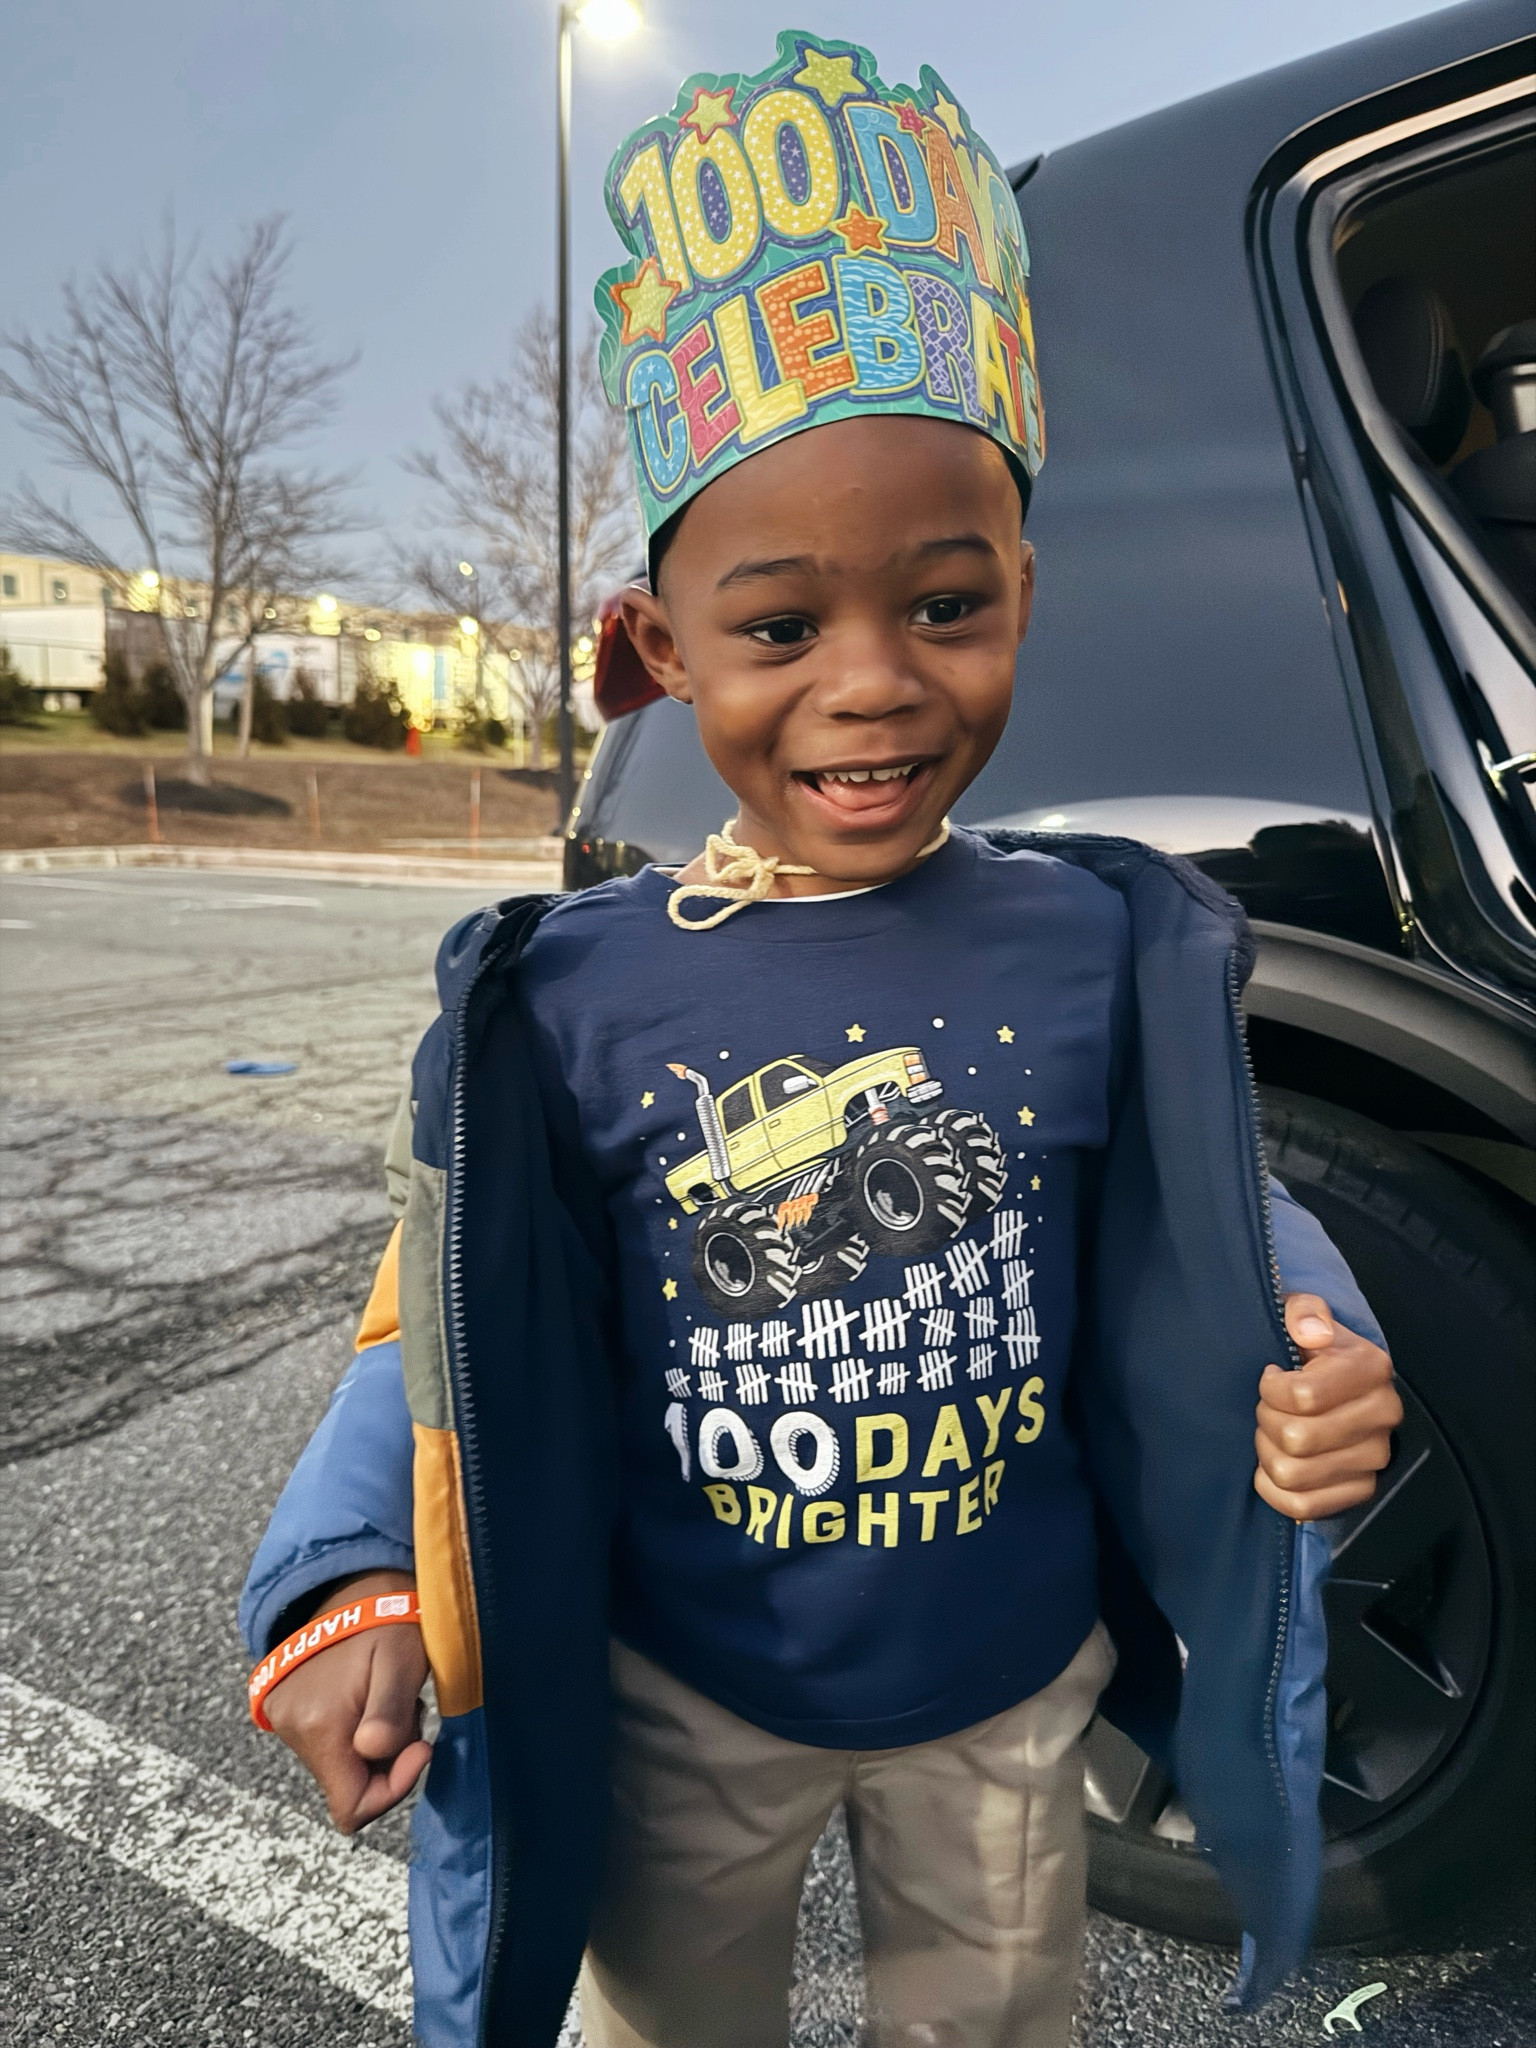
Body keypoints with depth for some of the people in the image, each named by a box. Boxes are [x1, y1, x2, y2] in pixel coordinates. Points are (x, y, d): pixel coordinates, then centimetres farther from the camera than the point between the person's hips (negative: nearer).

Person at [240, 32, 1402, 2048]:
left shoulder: (1108, 951, -16)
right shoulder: (565, 998, -19)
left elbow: (1217, 1235, -4)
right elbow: (445, 1329, -10)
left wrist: (1316, 1370, -23)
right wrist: (352, 1585, -21)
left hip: (1016, 1684, 2)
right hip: (680, 1708, 0)